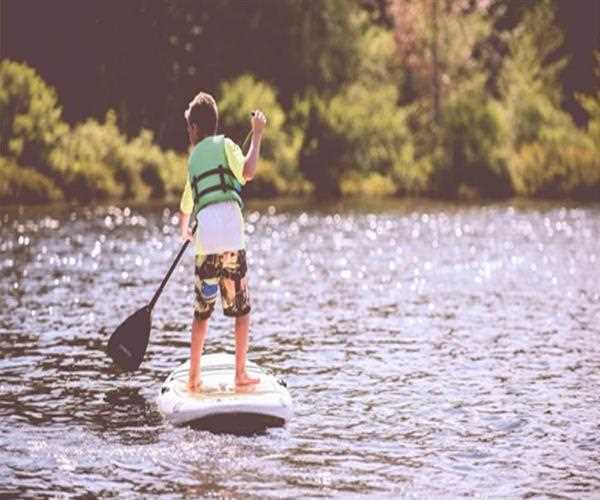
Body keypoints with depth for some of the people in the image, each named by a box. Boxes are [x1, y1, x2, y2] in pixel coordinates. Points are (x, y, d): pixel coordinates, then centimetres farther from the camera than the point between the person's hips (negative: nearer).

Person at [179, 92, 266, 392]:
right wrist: (257, 134, -1)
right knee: (242, 309, 5)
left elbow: (185, 209, 32)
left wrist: (184, 232, 53)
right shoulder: (223, 145, 8)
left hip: (204, 242, 4)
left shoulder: (193, 159, 22)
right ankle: (240, 374, 2)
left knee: (202, 311, 13)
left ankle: (194, 377, 15)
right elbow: (247, 172, -12)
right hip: (230, 236, -4)